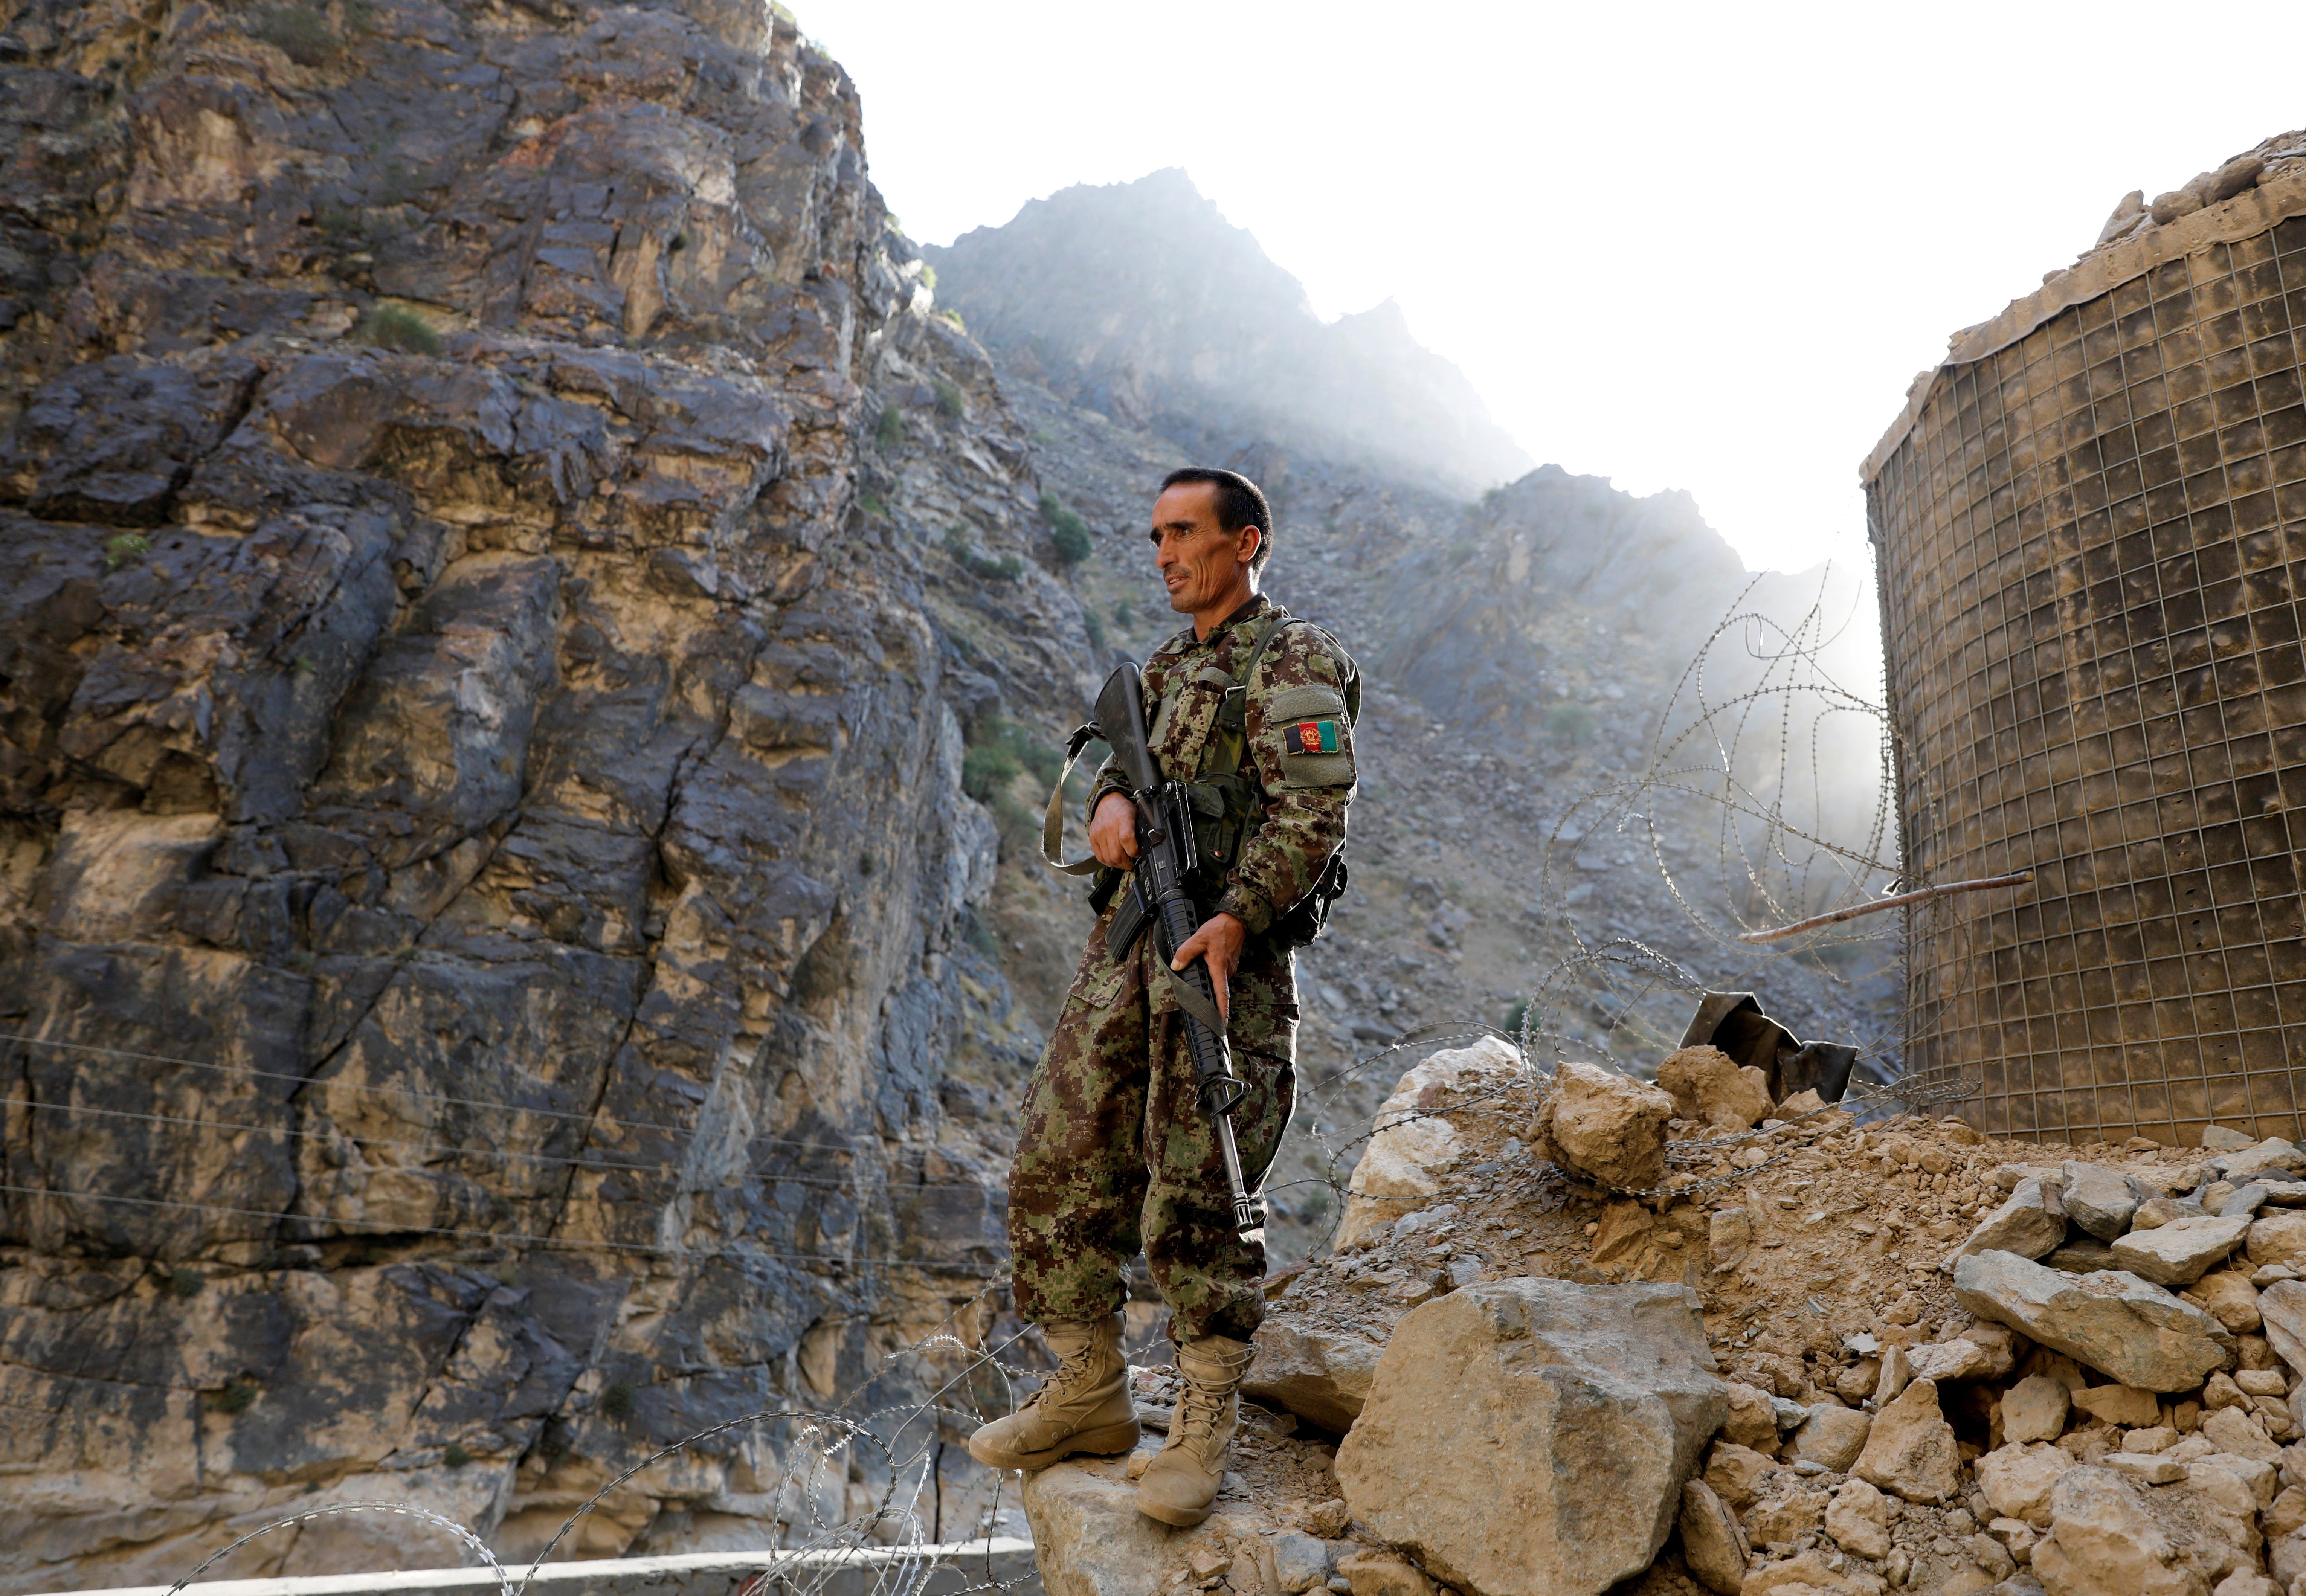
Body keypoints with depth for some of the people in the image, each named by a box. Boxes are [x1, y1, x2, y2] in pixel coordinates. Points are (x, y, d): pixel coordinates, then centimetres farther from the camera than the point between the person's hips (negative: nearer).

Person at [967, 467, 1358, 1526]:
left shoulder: (1291, 662, -5)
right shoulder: (1167, 667, 21)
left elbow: (1312, 812, -16)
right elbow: (1119, 758, 18)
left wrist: (1234, 921, -27)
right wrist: (1110, 798, -7)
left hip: (1223, 953, -8)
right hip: (1126, 940, 8)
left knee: (1195, 1200, -5)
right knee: (1057, 1170, 8)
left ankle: (1206, 1426, 13)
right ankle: (1089, 1396, 23)